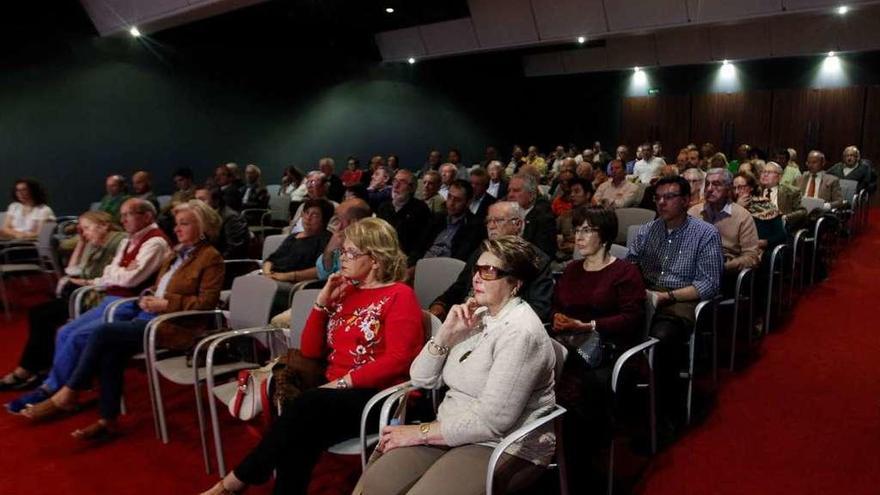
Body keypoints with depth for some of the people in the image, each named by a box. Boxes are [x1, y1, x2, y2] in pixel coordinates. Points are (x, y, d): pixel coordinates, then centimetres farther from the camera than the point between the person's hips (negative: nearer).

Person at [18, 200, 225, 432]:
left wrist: (166, 304, -17)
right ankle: (108, 420, -14)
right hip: (150, 315, 8)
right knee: (112, 351, -20)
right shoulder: (178, 252, 20)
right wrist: (147, 296, 5)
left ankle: (68, 395, -5)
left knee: (103, 332, -19)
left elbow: (206, 303, -14)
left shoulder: (210, 258, -6)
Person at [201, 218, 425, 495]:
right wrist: (323, 302, 3)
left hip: (375, 396, -5)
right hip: (335, 391, 6)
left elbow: (398, 360, -14)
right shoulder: (345, 291, 16)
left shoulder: (399, 296, -3)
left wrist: (345, 382, -18)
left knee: (304, 409, -31)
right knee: (300, 438, -28)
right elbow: (310, 351, 13)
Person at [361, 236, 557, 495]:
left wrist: (420, 432, -15)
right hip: (453, 430, 7)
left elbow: (492, 421, -23)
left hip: (505, 447, -6)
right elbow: (422, 379, 6)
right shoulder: (475, 316, 7)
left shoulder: (520, 332, -18)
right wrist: (447, 332, -10)